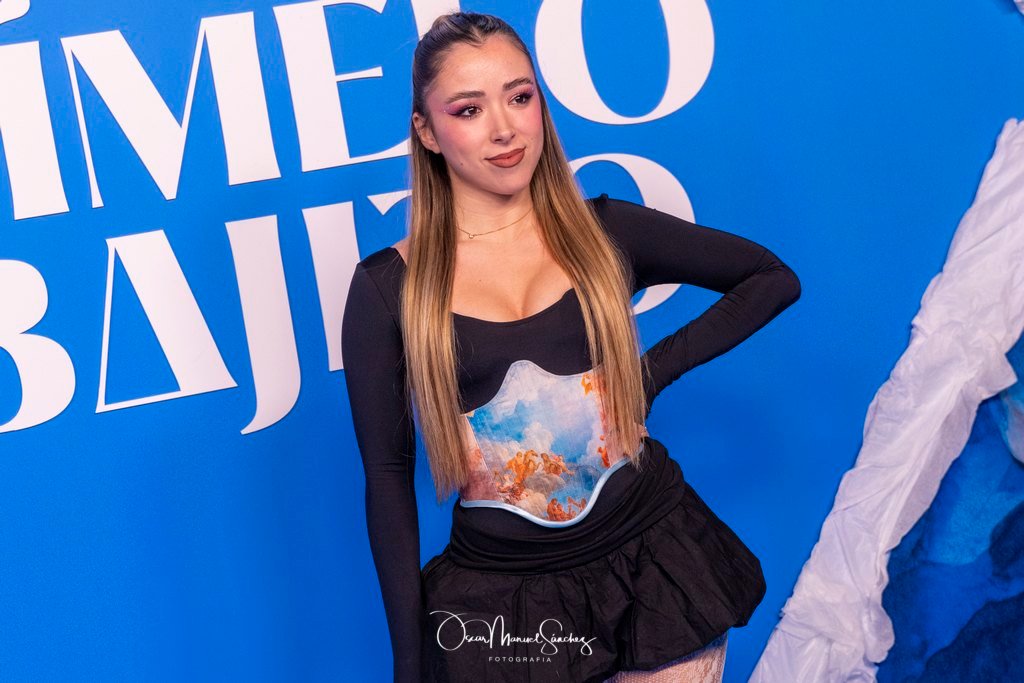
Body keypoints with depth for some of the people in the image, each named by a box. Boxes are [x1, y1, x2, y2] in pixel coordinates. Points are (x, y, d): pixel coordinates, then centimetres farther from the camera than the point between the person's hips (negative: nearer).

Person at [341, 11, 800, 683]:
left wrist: (657, 369, -4)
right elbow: (388, 475, -1)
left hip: (654, 558, 1)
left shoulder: (604, 230, -2)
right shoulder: (386, 289, -6)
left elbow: (773, 278, 8)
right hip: (501, 600, -1)